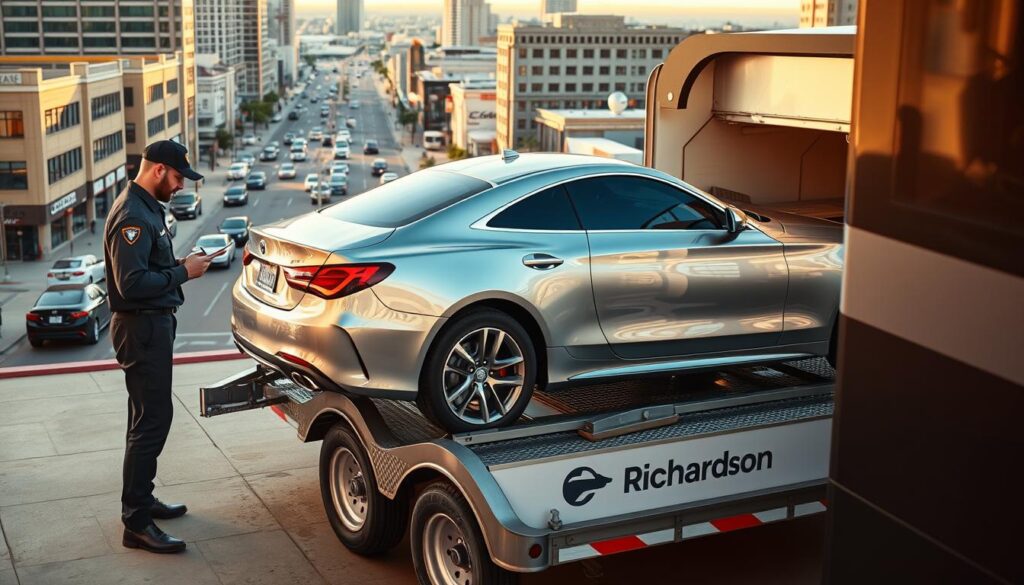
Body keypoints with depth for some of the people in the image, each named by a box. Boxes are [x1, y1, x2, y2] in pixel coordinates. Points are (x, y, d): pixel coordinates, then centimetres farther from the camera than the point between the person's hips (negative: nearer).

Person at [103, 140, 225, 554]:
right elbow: (131, 284, -26)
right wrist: (183, 273, -18)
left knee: (149, 417, 18)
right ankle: (136, 523, -5)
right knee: (152, 420, -9)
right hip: (141, 328, -11)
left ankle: (141, 499, 30)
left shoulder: (147, 208, 13)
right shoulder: (132, 216, -19)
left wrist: (183, 264, 4)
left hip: (153, 323, 11)